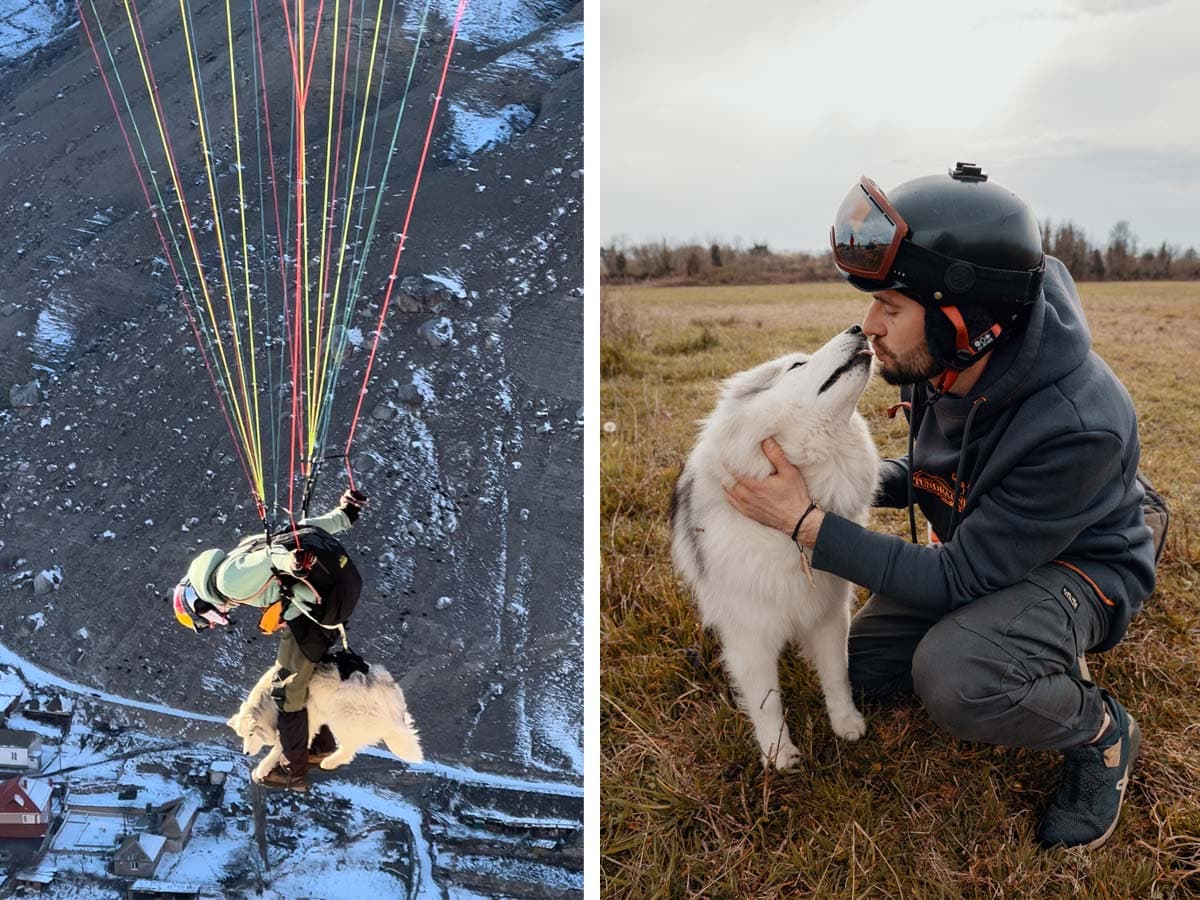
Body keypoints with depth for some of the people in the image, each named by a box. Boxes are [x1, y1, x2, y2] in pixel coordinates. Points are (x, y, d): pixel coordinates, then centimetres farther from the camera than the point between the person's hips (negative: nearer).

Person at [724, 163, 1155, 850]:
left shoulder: (1077, 426, -38)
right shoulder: (944, 368, -16)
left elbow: (958, 580, -31)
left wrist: (808, 523, -32)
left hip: (1079, 565, -7)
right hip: (976, 549, 8)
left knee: (952, 678, -35)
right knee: (863, 668, 7)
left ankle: (1100, 732, -4)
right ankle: (1042, 662, 19)